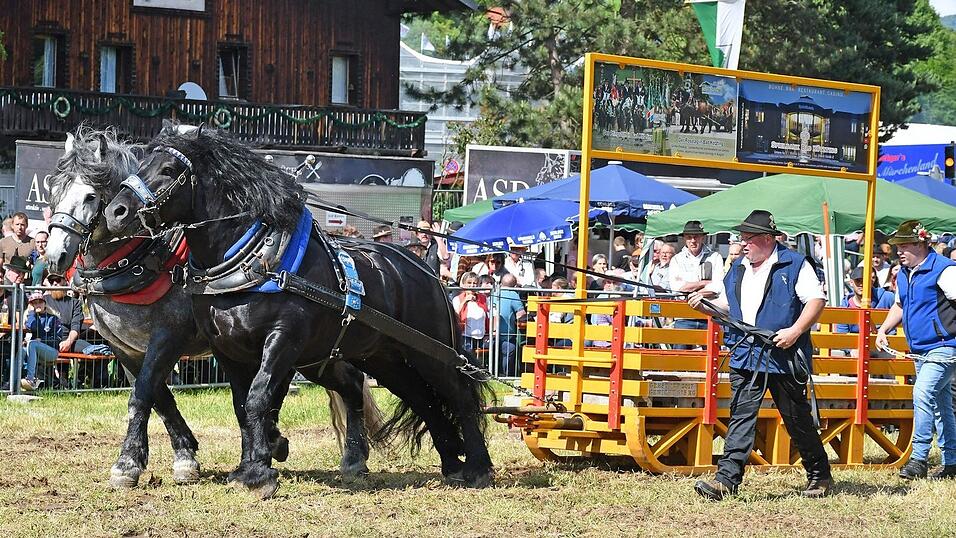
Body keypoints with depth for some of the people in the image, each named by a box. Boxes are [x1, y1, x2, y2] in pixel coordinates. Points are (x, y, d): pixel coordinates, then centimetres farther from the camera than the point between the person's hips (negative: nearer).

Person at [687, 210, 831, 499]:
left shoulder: (794, 264, -3)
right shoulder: (738, 269, 16)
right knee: (741, 417, -6)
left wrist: (795, 331, -18)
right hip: (745, 356, 4)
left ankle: (820, 476, 24)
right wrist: (703, 304, 4)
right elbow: (726, 306, 23)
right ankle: (726, 480, -13)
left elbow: (816, 300, -8)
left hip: (783, 356, -4)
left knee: (797, 420, 7)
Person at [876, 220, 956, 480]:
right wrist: (883, 329, 13)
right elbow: (899, 306, 27)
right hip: (920, 351, 9)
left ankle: (919, 457, -21)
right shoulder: (903, 274, 13)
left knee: (922, 393, -23)